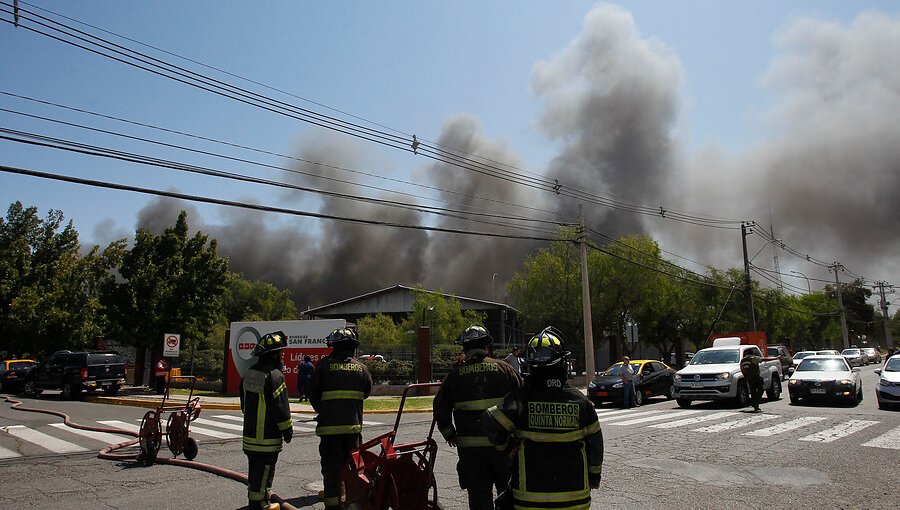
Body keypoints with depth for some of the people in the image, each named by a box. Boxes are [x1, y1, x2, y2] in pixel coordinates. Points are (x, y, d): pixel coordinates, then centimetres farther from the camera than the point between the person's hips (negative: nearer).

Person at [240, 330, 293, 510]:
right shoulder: (275, 376, -19)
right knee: (264, 470, 1)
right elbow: (281, 407, -17)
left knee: (255, 468, 19)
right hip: (268, 435, -8)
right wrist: (288, 430, -7)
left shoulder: (248, 374, 9)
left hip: (250, 433, 9)